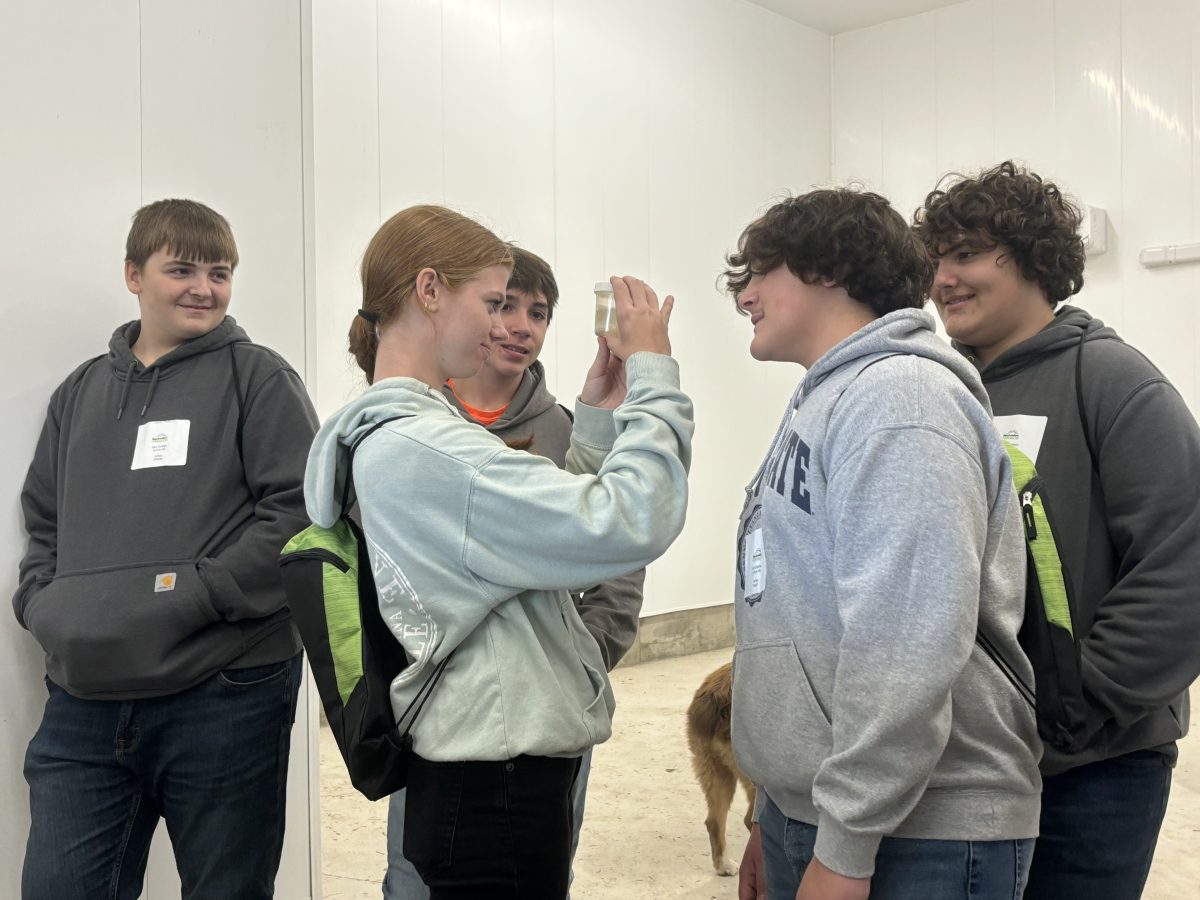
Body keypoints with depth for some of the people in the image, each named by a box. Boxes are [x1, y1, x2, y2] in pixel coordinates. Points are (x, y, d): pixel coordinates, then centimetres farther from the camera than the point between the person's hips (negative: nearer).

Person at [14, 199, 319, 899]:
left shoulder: (259, 379, 1)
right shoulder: (82, 391, 17)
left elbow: (301, 511, -10)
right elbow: (44, 519, 23)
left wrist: (193, 593, -16)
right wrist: (40, 600, 5)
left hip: (223, 697, -4)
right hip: (84, 701, 5)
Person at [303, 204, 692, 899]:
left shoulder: (379, 435, 10)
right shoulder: (418, 446, -22)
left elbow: (544, 533, 12)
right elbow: (631, 525, -24)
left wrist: (597, 420, 5)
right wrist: (655, 375, -14)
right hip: (497, 785, -10)